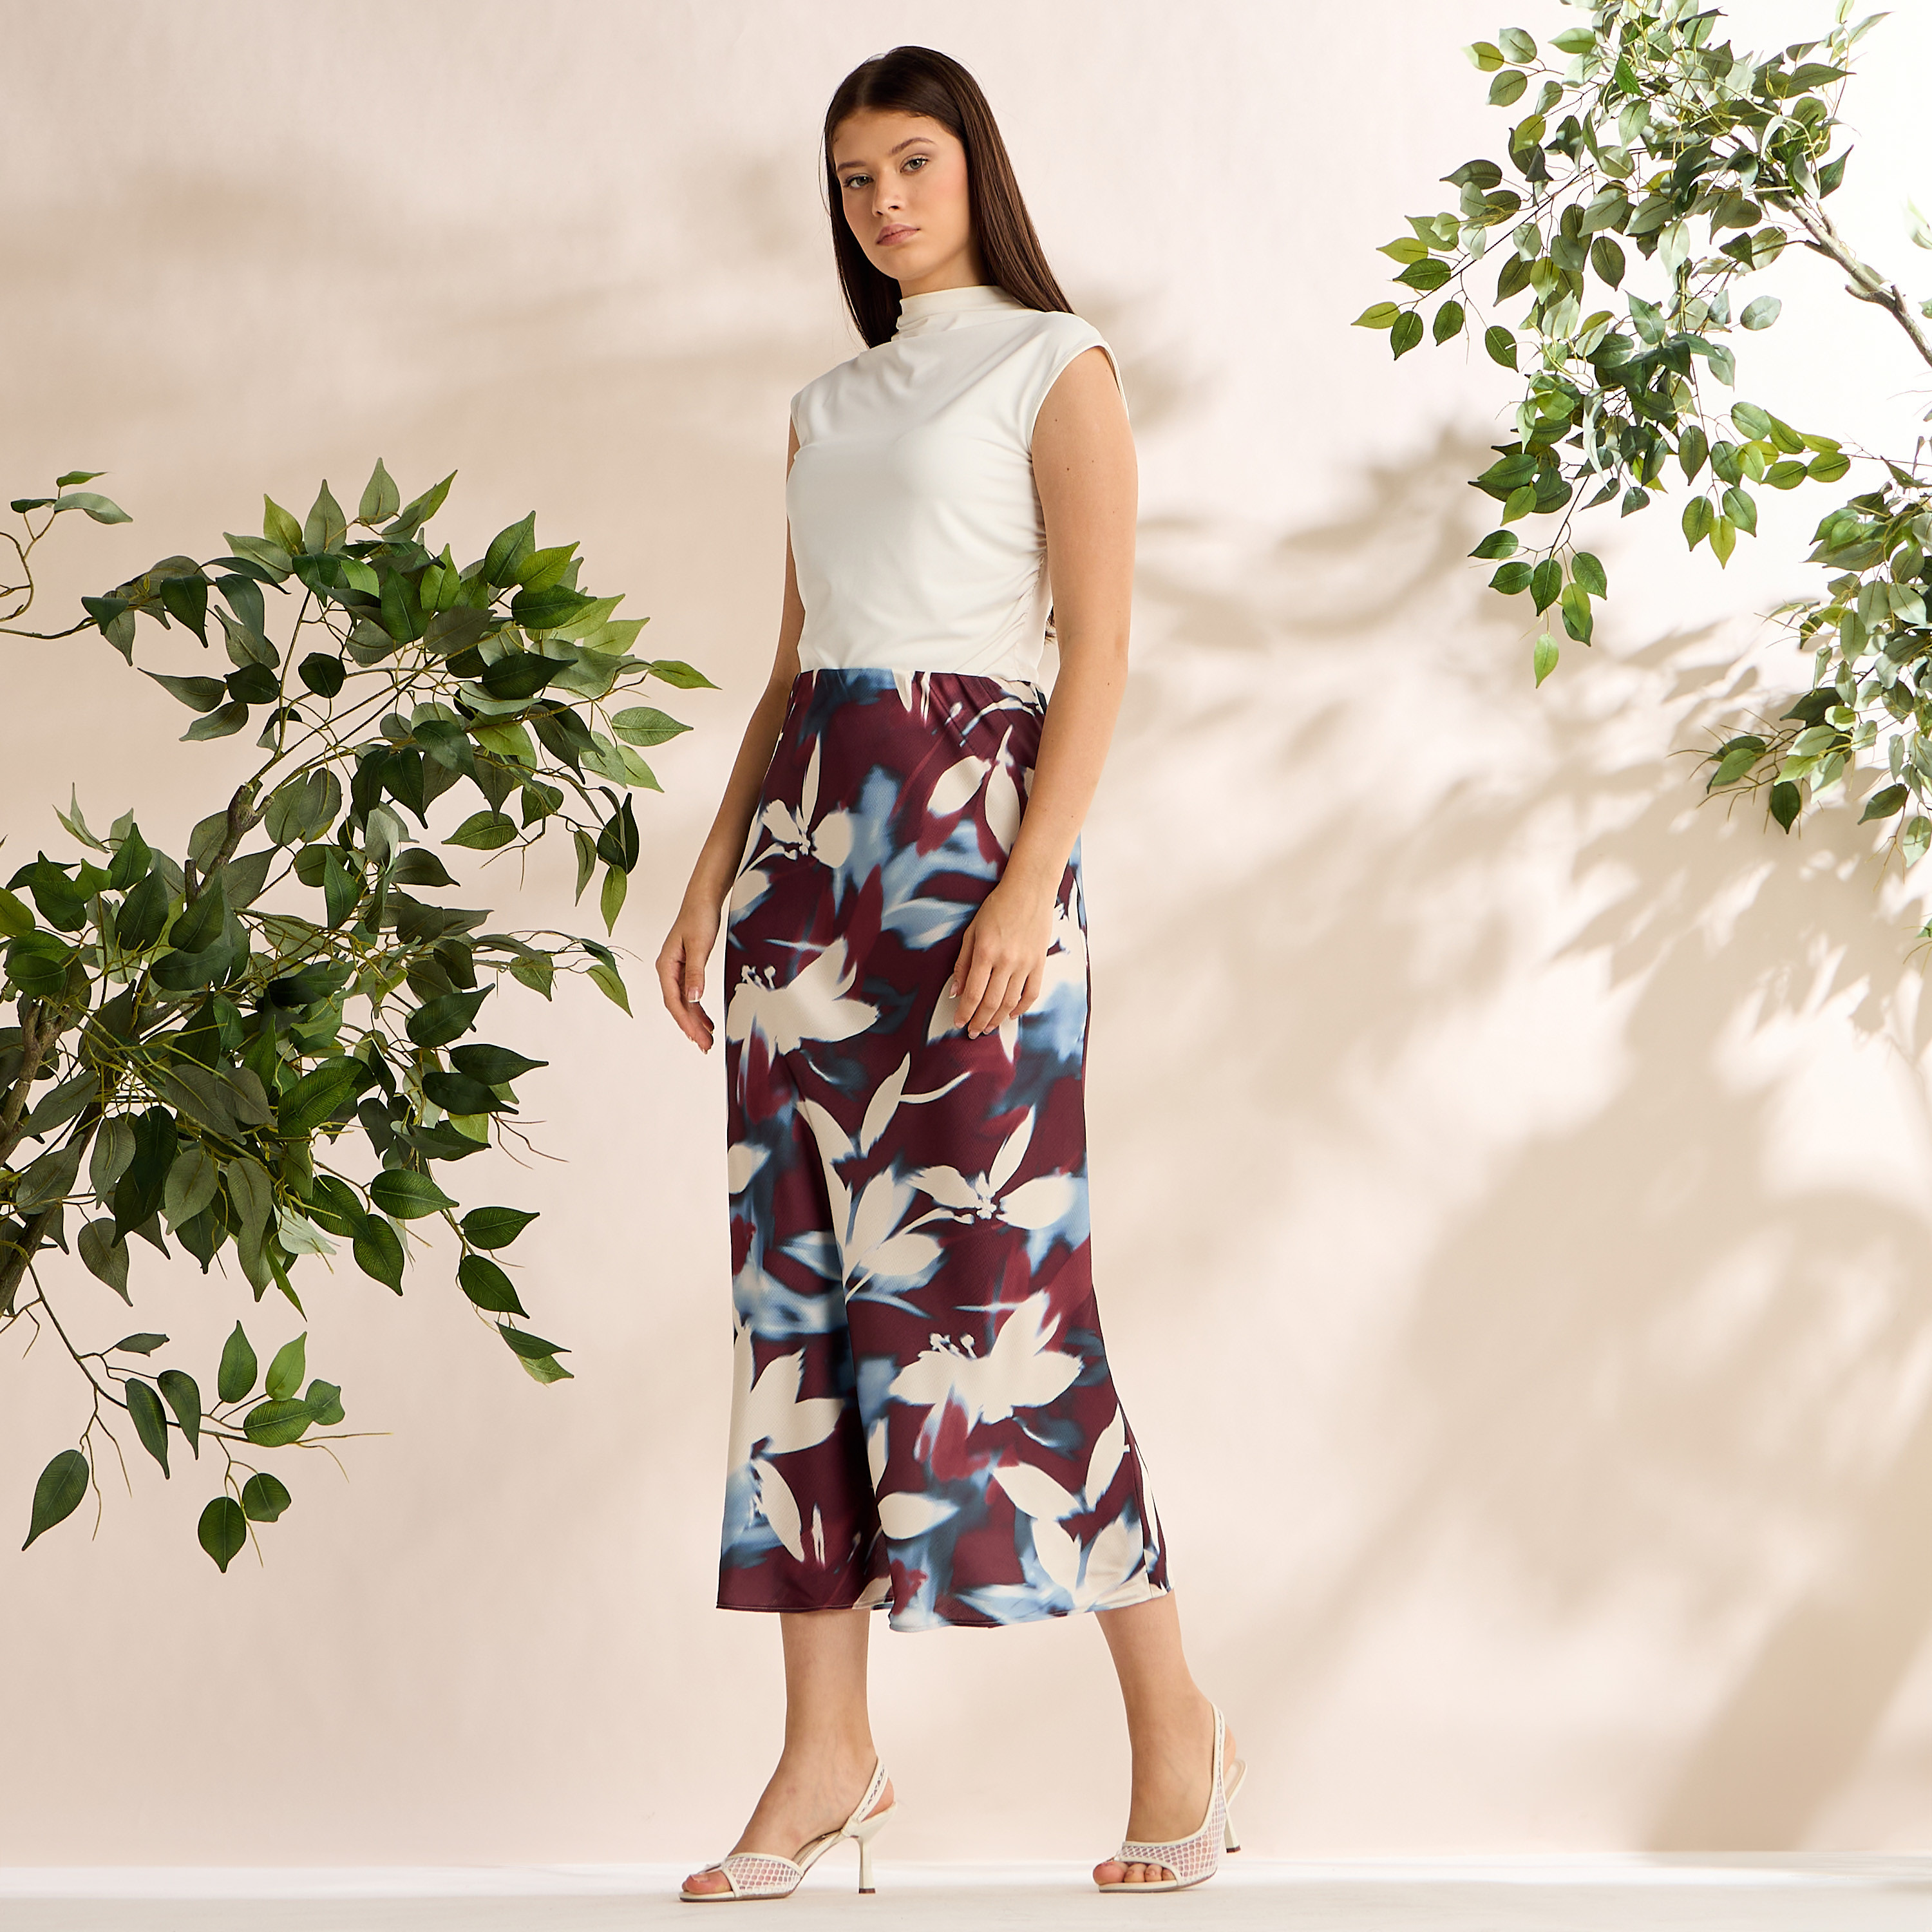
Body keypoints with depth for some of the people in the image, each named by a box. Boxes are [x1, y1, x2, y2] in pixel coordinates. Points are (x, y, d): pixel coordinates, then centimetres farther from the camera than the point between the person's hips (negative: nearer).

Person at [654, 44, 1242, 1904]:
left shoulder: (1055, 367, 1)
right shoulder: (829, 406, 20)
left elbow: (1099, 648, -7)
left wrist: (1029, 887, -18)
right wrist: (710, 881, 12)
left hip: (968, 822, -6)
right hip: (808, 830, 7)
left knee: (987, 1269, -9)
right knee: (802, 1272, 2)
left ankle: (1174, 1726, 4)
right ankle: (827, 1753, 6)